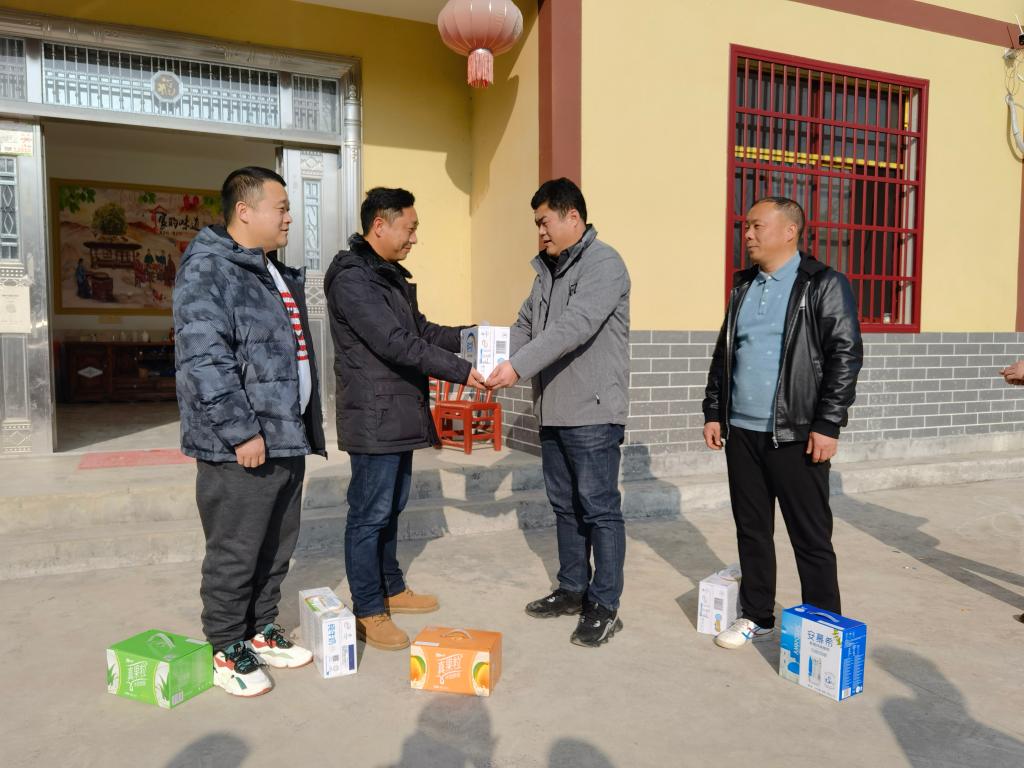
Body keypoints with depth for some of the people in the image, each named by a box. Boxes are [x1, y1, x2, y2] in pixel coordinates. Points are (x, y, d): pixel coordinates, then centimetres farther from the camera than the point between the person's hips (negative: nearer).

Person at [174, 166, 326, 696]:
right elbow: (203, 359, -22)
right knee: (235, 553, 3)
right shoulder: (207, 270, -13)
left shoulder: (276, 274, 18)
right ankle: (228, 652, 21)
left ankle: (261, 632, 35)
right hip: (240, 448, -9)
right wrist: (241, 431, -23)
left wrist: (306, 425, 20)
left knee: (277, 546, 18)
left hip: (287, 438, 9)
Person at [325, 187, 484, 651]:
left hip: (400, 412, 10)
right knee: (370, 514, 0)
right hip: (373, 415, -10)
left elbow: (419, 330, 19)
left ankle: (390, 589, 33)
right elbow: (397, 343, -23)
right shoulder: (352, 278, -17)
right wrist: (460, 371, -21)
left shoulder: (391, 274, 15)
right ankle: (368, 611, 12)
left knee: (392, 506, 18)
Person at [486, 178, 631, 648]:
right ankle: (573, 589, 31)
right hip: (553, 411, 9)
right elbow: (525, 326, 12)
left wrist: (519, 366, -31)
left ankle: (604, 605, 12)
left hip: (593, 412, -9)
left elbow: (575, 326, -25)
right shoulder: (547, 268, 15)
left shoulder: (604, 264, -12)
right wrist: (496, 361, -6)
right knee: (565, 504, 16)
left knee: (599, 508, 0)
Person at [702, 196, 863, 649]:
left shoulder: (824, 286, -5)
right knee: (751, 529, 14)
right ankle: (756, 616, 29)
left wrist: (827, 425, -14)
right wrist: (714, 412, 12)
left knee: (811, 538, 3)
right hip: (741, 432, 6)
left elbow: (846, 357, -10)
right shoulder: (743, 287, 13)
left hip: (796, 435, -6)